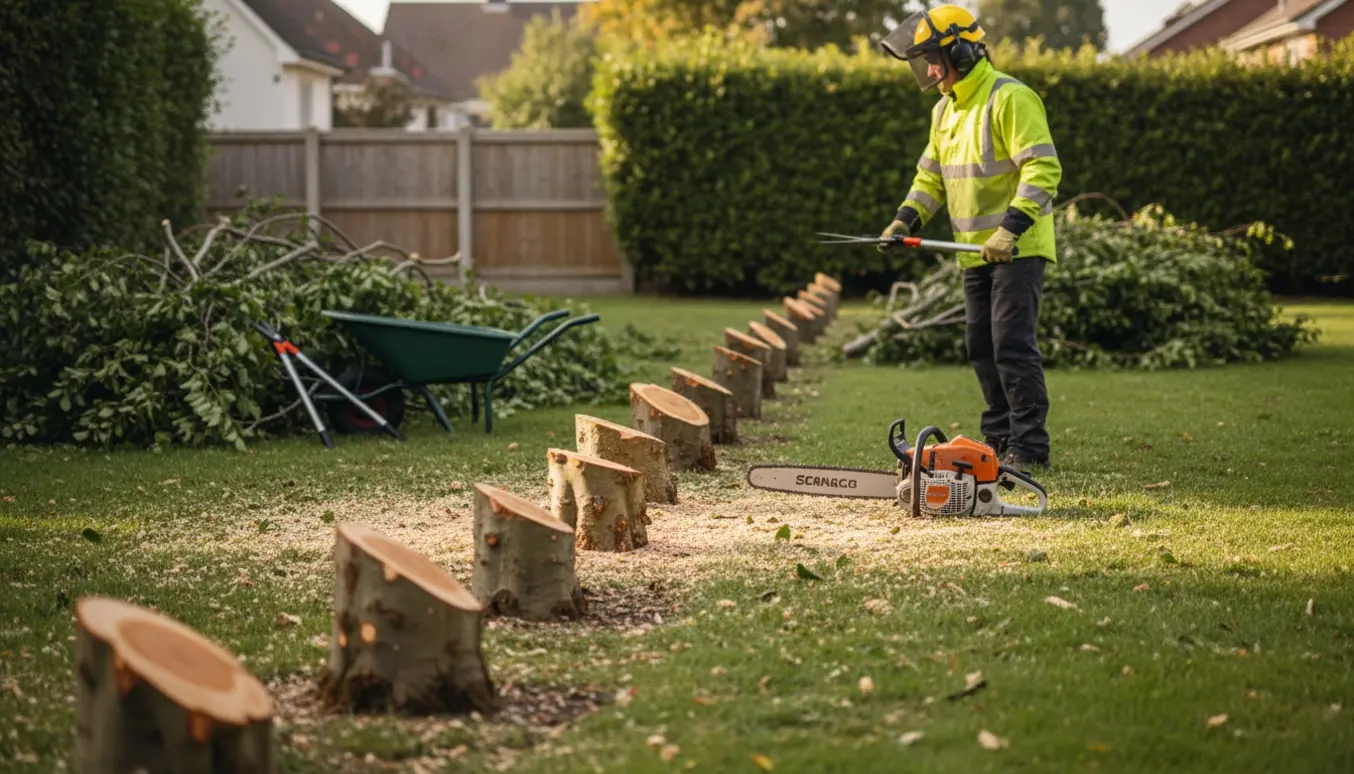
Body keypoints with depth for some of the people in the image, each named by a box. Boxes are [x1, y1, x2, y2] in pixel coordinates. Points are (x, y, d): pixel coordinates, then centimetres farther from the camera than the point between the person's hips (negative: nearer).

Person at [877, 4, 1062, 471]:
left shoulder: (1010, 99, -15)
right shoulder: (945, 110, 14)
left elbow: (1043, 169, -22)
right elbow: (931, 175, 21)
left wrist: (1010, 228, -29)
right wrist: (905, 221, 5)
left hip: (1019, 250, -9)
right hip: (976, 253, 9)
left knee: (1012, 345, -12)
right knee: (981, 348, 10)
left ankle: (1029, 447, -9)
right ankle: (1000, 440, 17)